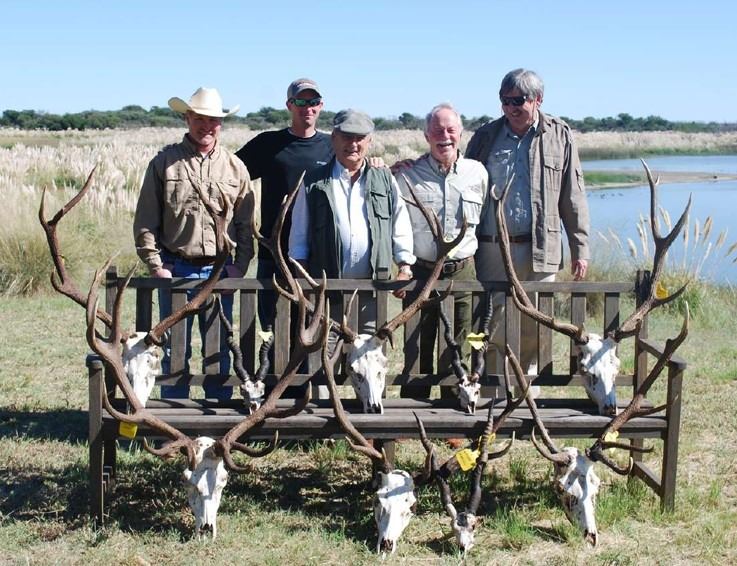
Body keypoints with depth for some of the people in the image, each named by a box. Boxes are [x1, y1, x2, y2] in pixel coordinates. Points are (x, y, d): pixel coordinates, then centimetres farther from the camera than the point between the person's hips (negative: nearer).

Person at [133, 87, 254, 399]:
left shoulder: (235, 167, 7)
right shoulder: (164, 162, 1)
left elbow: (246, 224, 9)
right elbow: (145, 223, 1)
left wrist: (240, 265, -1)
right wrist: (155, 266, -6)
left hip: (220, 271, 2)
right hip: (175, 269, -1)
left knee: (219, 350, 9)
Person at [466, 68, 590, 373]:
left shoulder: (559, 136, 5)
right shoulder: (486, 136, 9)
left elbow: (573, 198, 6)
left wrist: (580, 249, 3)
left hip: (540, 250, -1)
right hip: (492, 248, 1)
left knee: (533, 330, 5)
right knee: (494, 325, 5)